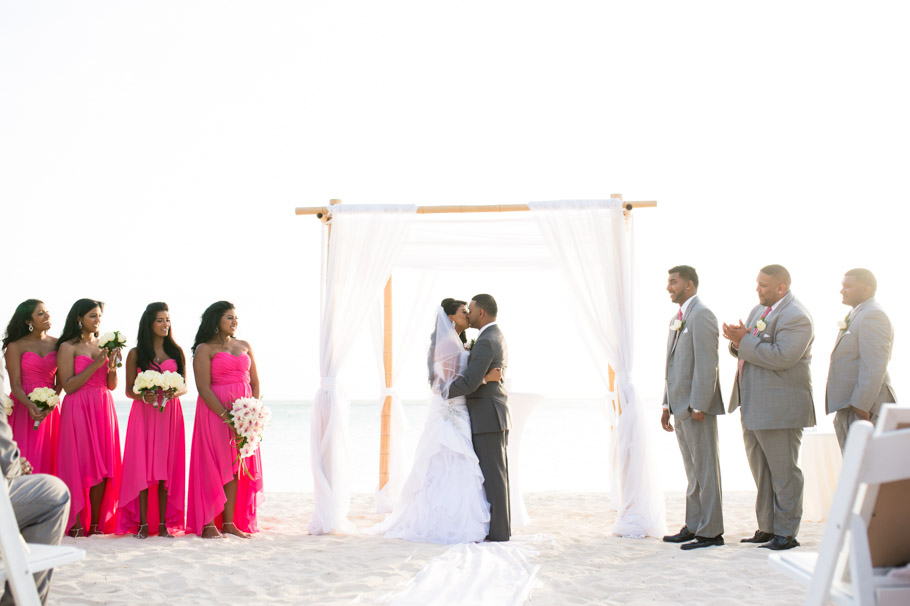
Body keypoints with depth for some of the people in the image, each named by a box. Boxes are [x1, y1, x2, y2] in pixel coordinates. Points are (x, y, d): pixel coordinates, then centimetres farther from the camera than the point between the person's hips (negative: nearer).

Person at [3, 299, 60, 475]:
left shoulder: (56, 344, 7)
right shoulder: (15, 346, -1)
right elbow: (15, 385, -6)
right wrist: (30, 405, -24)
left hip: (51, 409, 3)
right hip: (24, 406, -3)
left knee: (47, 458, 2)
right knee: (24, 462, -5)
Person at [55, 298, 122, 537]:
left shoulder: (103, 346, 14)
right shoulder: (68, 347, -1)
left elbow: (112, 385, 13)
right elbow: (68, 386, -9)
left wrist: (112, 365, -6)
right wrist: (95, 365, -13)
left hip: (103, 409, 5)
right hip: (78, 409, -5)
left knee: (103, 466, 2)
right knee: (80, 465, -7)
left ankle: (97, 524, 7)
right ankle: (77, 524, -1)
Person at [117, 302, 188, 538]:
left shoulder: (176, 352, 10)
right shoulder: (136, 354, 5)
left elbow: (185, 386, 10)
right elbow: (129, 390, 5)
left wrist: (175, 392, -12)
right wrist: (144, 396, -16)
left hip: (170, 413, 2)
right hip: (144, 414, -1)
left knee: (167, 466, 0)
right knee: (143, 467, -5)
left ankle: (163, 523, 4)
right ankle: (143, 523, -1)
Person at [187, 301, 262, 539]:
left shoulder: (245, 346, 14)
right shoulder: (204, 349, -2)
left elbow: (255, 382, 13)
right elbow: (203, 388, -11)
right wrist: (226, 416, -18)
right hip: (214, 411, -5)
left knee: (237, 466, 4)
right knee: (213, 465, -4)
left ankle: (229, 522, 9)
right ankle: (208, 523, 0)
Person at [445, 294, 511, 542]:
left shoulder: (486, 342, -18)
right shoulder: (498, 338, 16)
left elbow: (469, 382, -26)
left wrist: (446, 393, -9)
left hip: (487, 417, -10)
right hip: (497, 415, 10)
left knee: (491, 473, -6)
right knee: (497, 473, 11)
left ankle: (497, 530, -3)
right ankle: (502, 527, 14)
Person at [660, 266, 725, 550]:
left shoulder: (701, 314, -11)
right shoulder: (677, 319, 19)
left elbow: (706, 364, -18)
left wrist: (698, 405, -21)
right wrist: (667, 406, 18)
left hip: (697, 406, -10)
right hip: (681, 407, 10)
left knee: (705, 469, -4)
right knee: (692, 470, 14)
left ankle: (710, 531, 1)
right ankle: (693, 526, 21)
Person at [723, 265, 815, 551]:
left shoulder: (796, 317, -15)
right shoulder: (759, 310, 15)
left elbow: (781, 357, -26)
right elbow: (747, 352, 20)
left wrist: (744, 341, -19)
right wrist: (738, 341, -3)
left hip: (779, 407, -10)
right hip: (753, 407, 10)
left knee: (783, 472, -2)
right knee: (761, 471, 15)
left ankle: (786, 533, 6)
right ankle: (767, 528, 24)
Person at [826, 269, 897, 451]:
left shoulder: (872, 316, -14)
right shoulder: (858, 315, 19)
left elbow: (874, 367, -22)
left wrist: (861, 407, -23)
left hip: (865, 409, -11)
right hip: (848, 408, 11)